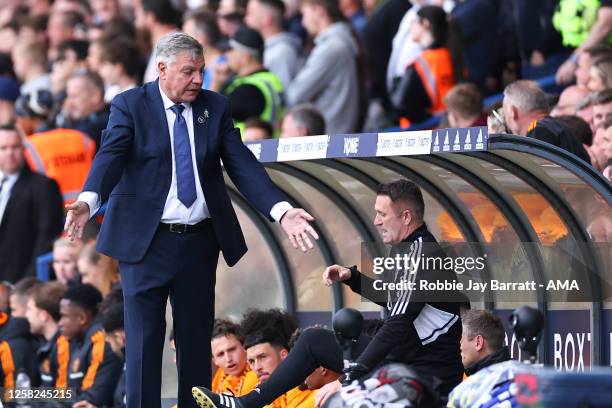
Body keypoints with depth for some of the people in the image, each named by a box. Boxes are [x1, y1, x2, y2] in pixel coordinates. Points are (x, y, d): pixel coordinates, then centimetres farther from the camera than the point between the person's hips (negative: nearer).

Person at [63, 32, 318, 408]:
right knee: (144, 338, -3)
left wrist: (281, 211, -15)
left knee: (197, 338, 9)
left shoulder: (216, 108, 6)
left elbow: (243, 164, 0)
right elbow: (111, 156, -17)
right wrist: (89, 201, -37)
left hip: (200, 240, 4)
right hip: (146, 239, -4)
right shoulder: (130, 106, -4)